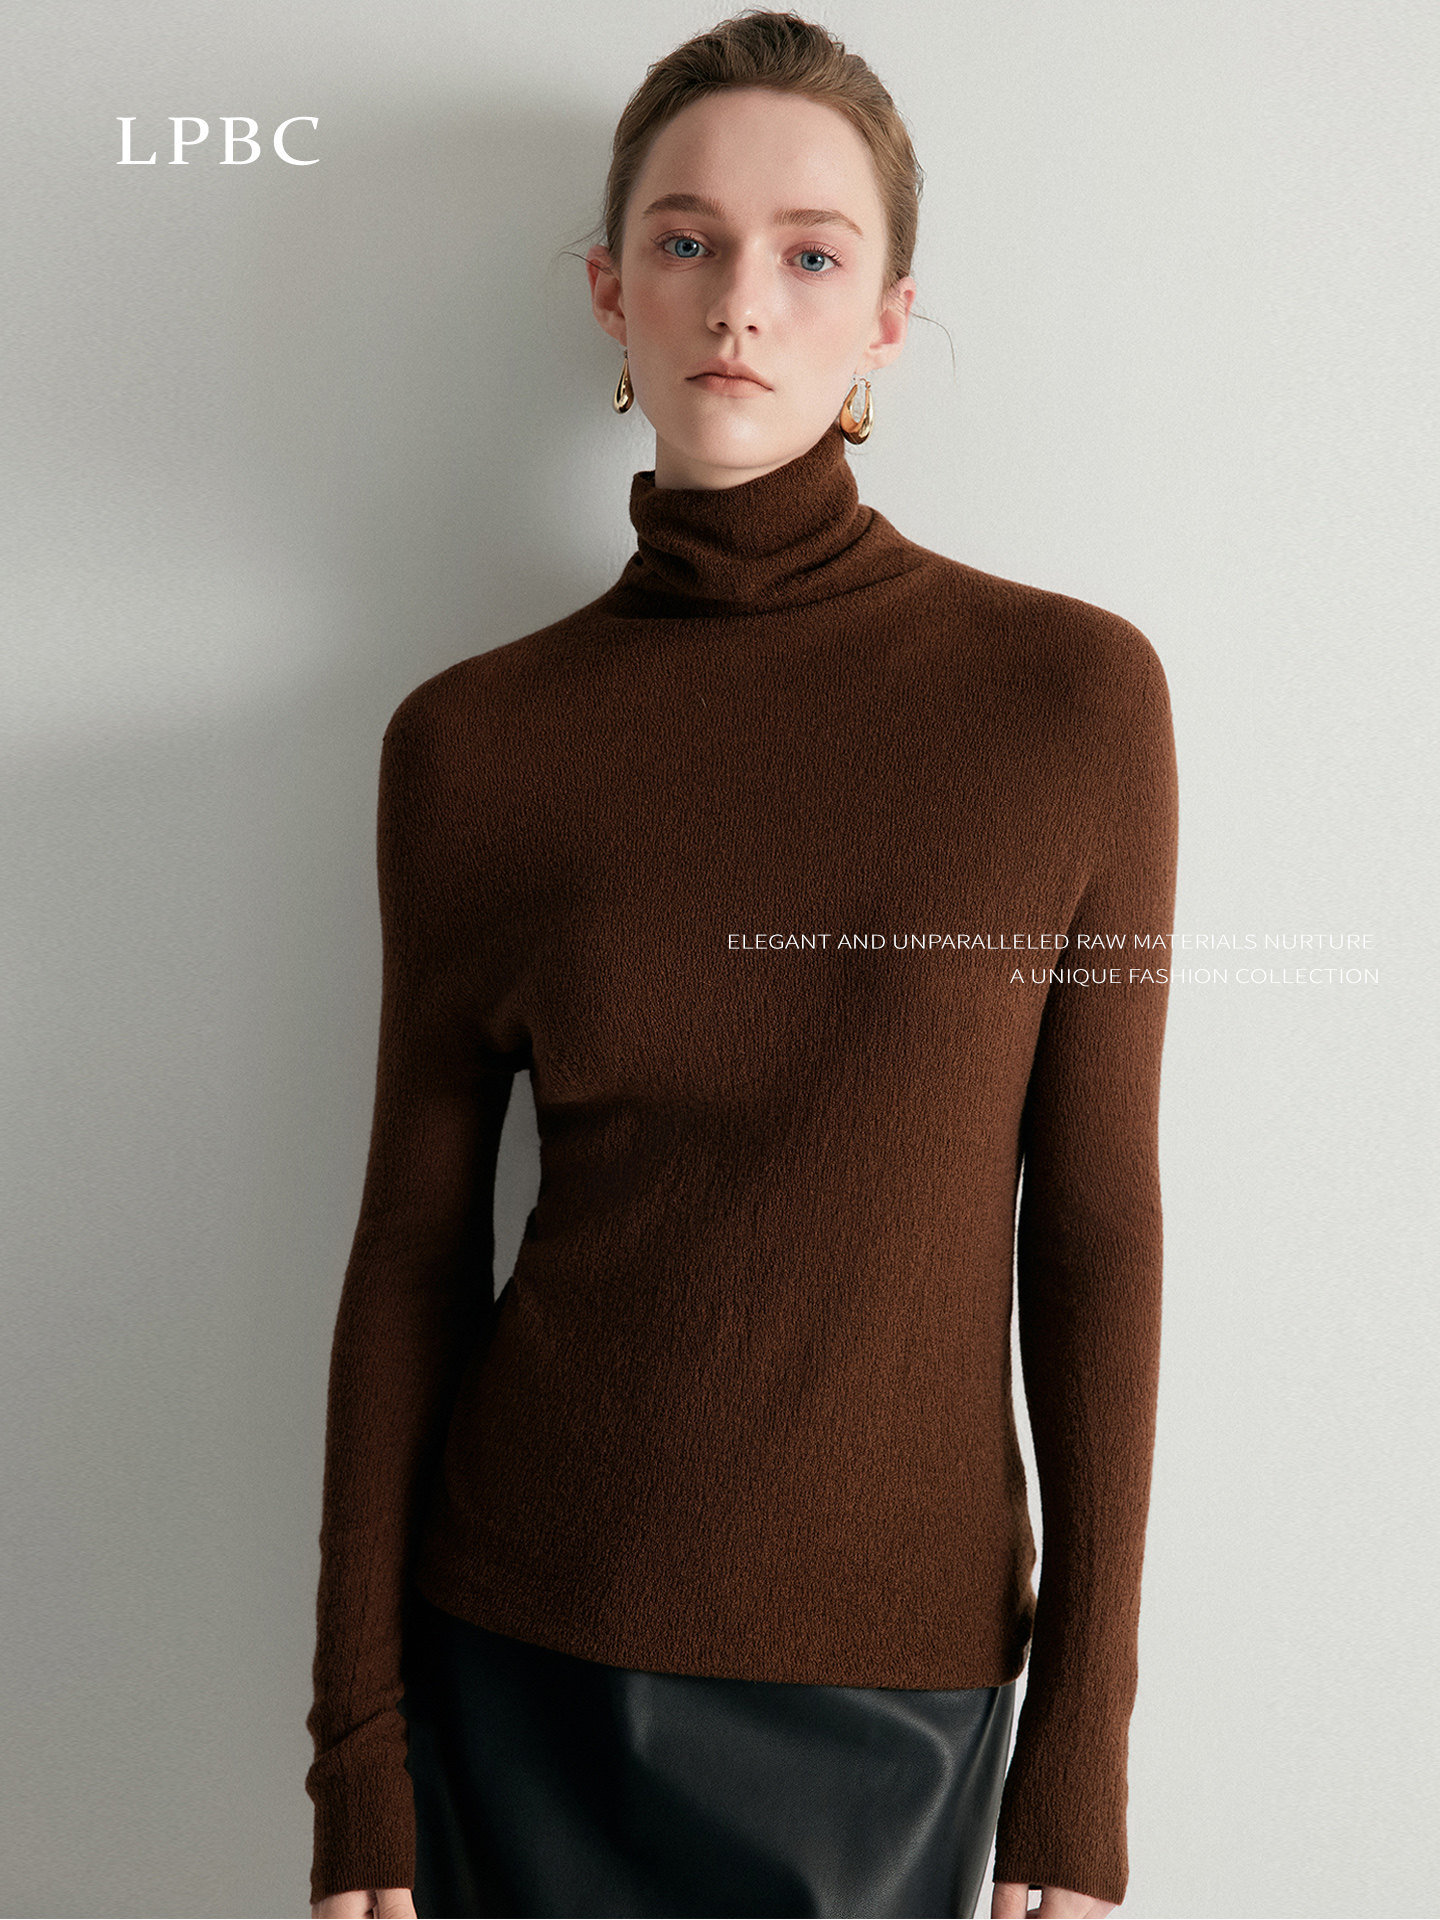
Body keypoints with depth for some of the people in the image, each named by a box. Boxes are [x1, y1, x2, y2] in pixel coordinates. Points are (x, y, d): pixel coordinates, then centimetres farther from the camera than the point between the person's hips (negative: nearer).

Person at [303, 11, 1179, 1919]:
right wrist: (358, 1755, 0)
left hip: (898, 1674, 0)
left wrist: (1083, 1755, -3)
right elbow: (413, 1248, -1)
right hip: (530, 1648, 1)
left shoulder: (1074, 693, -8)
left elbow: (1095, 1239, -5)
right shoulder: (470, 744, -5)